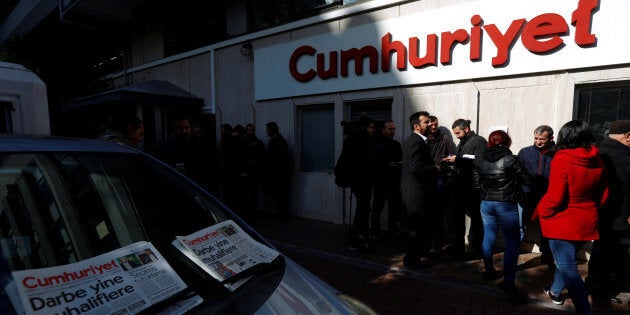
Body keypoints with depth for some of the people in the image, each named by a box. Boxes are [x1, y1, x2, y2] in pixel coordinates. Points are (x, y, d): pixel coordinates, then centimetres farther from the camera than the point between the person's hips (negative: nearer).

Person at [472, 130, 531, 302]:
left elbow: (476, 184, 5)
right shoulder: (511, 159, -11)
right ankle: (508, 280, -5)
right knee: (513, 242, 1)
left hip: (486, 204, 5)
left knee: (488, 238, 15)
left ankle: (489, 271, 27)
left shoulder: (479, 160, 1)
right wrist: (512, 179, 12)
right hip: (506, 205, -4)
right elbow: (527, 180, -6)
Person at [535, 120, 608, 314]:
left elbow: (554, 197, -22)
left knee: (568, 269, 2)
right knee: (565, 259, 25)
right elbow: (603, 196, 9)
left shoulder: (562, 160, -20)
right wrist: (588, 209, 21)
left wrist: (539, 213, -7)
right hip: (587, 223, 8)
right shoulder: (597, 161, 0)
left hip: (563, 223, -8)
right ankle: (555, 292, 43)